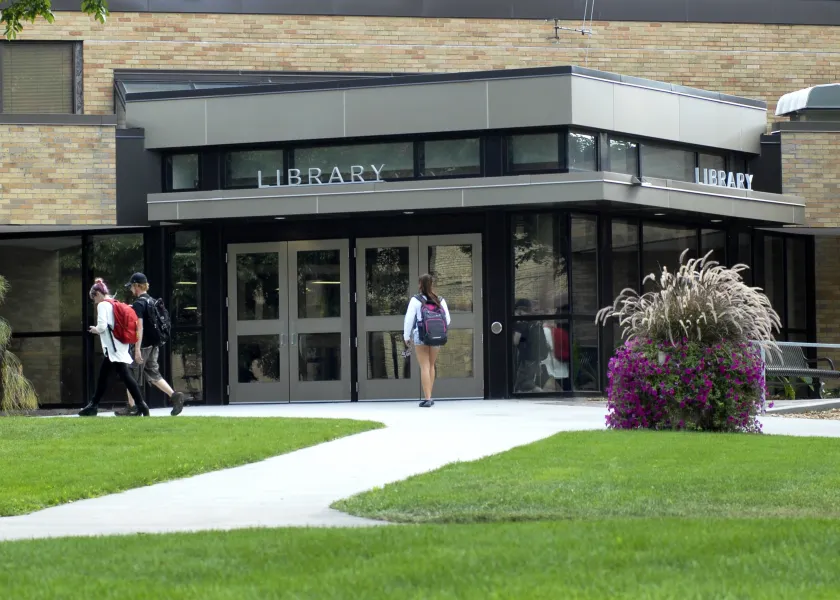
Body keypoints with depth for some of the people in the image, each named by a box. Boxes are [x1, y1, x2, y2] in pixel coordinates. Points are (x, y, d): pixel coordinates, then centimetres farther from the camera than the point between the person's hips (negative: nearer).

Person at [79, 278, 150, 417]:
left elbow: (102, 325, -19)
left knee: (125, 375, -12)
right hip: (118, 346, 10)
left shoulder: (103, 305, -9)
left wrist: (95, 329, 1)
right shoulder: (115, 304, 17)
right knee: (102, 376, 16)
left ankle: (141, 405, -17)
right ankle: (93, 406, 23)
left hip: (113, 347, -10)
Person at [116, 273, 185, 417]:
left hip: (143, 344, -8)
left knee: (132, 376, 3)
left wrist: (137, 349, -23)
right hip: (154, 344, 8)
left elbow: (139, 327, -21)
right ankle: (174, 396, -1)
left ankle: (132, 407, 6)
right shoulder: (152, 301, 11)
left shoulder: (138, 304, -15)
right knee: (153, 374, 13)